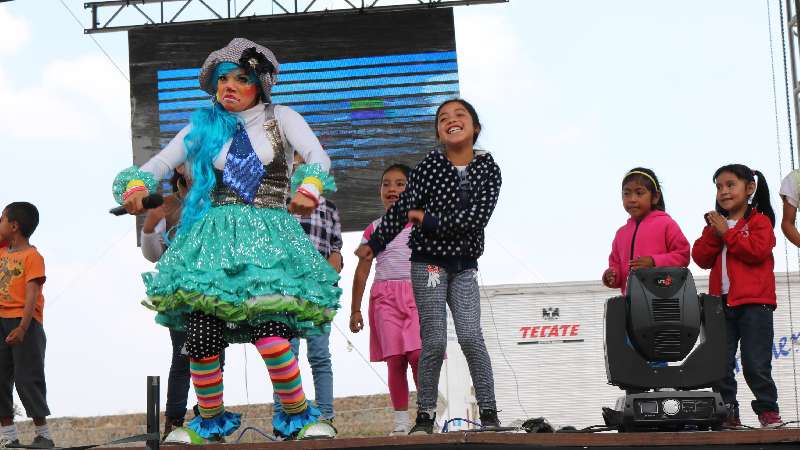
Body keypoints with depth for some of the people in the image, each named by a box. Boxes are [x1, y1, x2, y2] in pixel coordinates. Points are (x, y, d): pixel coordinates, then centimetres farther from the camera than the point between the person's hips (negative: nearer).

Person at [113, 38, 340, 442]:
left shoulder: (280, 118, 8)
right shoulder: (205, 127, 15)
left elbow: (318, 158, -6)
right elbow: (159, 164, 9)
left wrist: (309, 188, -29)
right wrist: (136, 185, -14)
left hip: (270, 235, -2)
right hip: (216, 235, 3)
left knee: (271, 334, -20)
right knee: (201, 339, -10)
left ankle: (298, 418, 3)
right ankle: (210, 423, 13)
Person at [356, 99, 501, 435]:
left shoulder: (489, 170, -2)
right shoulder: (429, 166, -5)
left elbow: (477, 218, -14)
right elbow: (401, 209, -3)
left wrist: (427, 220, -13)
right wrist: (374, 244, -5)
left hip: (465, 265, 1)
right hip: (428, 263, -1)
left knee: (471, 336, -11)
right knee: (434, 341, -3)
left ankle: (489, 413, -3)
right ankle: (425, 416, 8)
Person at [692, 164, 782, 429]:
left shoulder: (759, 221, 2)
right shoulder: (717, 223, 18)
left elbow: (758, 250, -16)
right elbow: (701, 258, 8)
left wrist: (727, 233, -10)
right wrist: (712, 233, -6)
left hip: (753, 303, -5)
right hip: (721, 304, 5)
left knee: (756, 365, -5)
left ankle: (768, 409, 6)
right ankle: (727, 412, 8)